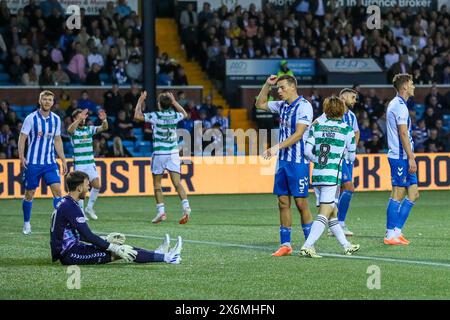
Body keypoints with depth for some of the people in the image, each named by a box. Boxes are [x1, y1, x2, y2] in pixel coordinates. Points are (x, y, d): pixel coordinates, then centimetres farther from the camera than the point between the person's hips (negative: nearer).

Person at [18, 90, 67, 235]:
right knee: (30, 193, 4)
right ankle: (26, 224, 18)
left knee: (57, 189, -11)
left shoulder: (56, 119, 6)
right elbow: (22, 138, -5)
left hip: (50, 162, 3)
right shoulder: (31, 118, -7)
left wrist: (63, 159, 12)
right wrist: (21, 157, -15)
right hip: (32, 162, -3)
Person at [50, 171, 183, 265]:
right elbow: (88, 236, -19)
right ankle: (165, 257, -7)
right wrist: (114, 248, -15)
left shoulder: (65, 204, 14)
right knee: (118, 249, -10)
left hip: (66, 252, 10)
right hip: (70, 254, -10)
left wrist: (106, 240, 19)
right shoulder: (71, 207, -18)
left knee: (118, 247, 9)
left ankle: (156, 254, 13)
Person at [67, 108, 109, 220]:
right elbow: (70, 129, -29)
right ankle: (81, 212, 6)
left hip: (90, 163, 4)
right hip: (79, 164, -4)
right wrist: (80, 119, -43)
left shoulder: (89, 129, 8)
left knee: (97, 185, -4)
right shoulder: (74, 130, -5)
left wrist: (104, 120, -25)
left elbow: (104, 128, -3)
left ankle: (89, 207, 13)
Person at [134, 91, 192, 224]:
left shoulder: (156, 116, -9)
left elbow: (137, 116, -8)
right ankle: (186, 206, -22)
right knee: (177, 183, -3)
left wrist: (140, 101, 5)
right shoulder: (175, 116, 4)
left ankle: (161, 211, 0)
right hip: (173, 152, 3)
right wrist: (174, 102, 31)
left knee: (157, 184, 8)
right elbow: (185, 114, 27)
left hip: (159, 153, -3)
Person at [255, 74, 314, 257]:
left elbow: (298, 134, -19)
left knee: (301, 202, -4)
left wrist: (277, 147, -25)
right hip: (282, 160, 7)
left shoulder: (303, 106, -12)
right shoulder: (282, 105, 12)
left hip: (298, 161, -7)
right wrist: (267, 85, 13)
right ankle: (285, 244, 9)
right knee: (283, 202, 5)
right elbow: (260, 104, 27)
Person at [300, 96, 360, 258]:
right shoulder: (347, 130, -2)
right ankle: (307, 246, -21)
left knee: (332, 213, 16)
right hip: (333, 175, -5)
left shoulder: (317, 125, 6)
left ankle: (346, 245, 26)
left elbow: (308, 151, 1)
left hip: (316, 174, 5)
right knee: (324, 214, -8)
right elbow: (351, 156, 8)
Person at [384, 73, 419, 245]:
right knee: (397, 195, -7)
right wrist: (411, 158, -19)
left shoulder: (395, 104, 19)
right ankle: (391, 235, -5)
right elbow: (403, 134, -19)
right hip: (401, 157, -10)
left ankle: (396, 231, 10)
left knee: (413, 194, 9)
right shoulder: (400, 106, -13)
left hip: (403, 158, 10)